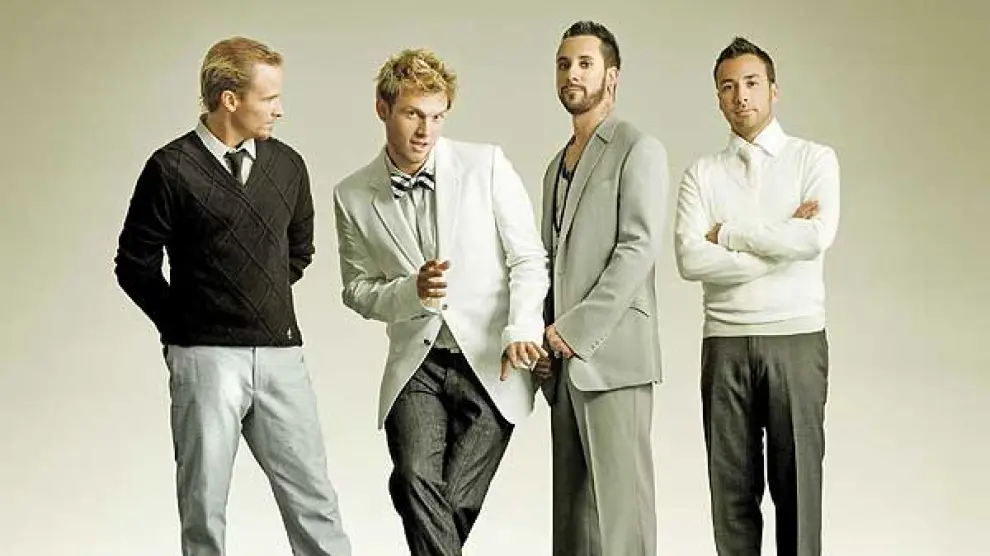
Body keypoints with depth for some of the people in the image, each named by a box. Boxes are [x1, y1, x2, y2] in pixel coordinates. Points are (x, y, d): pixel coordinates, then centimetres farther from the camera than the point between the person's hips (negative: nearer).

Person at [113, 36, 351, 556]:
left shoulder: (287, 165, 7)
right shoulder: (172, 168, -6)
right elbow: (135, 265, 0)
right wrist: (186, 329, 5)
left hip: (281, 355, 3)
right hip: (206, 358, -3)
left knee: (313, 499, 2)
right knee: (204, 505, 6)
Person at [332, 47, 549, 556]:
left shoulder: (486, 164, -3)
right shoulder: (352, 196, 3)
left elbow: (528, 258, -1)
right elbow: (357, 291, 9)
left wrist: (522, 330, -18)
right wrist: (412, 292, -12)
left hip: (491, 364, -1)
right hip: (416, 365, 1)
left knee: (456, 502, -4)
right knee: (416, 481, -21)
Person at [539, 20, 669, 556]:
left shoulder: (638, 149, -1)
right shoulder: (557, 165, 23)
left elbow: (639, 248, -12)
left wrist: (578, 330, -15)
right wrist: (544, 336, 8)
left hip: (612, 355, -7)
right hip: (564, 363, 7)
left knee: (617, 506, -9)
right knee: (572, 504, 7)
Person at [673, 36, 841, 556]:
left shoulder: (815, 160, 4)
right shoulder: (702, 173, 7)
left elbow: (817, 238, -15)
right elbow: (690, 260, -8)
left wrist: (729, 233, -7)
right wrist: (782, 242, -10)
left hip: (797, 339, -2)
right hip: (725, 343, 2)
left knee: (796, 483, 2)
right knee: (732, 486, 6)